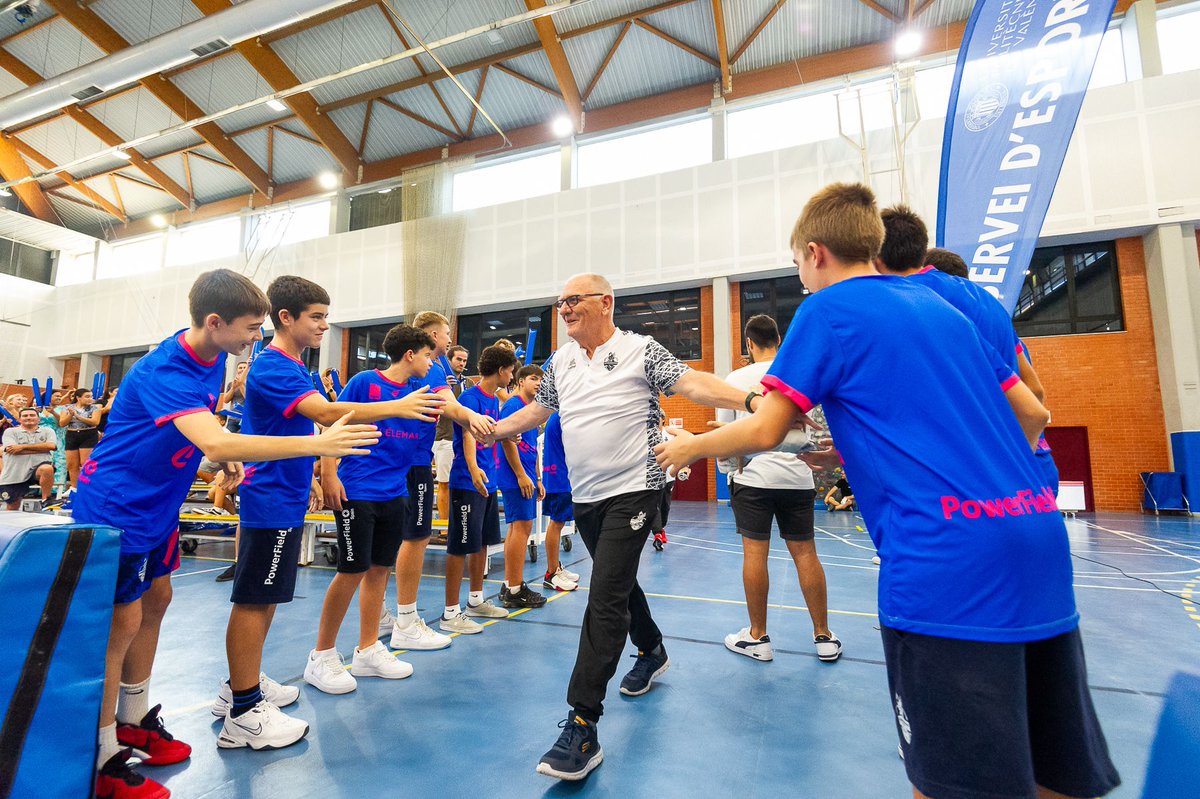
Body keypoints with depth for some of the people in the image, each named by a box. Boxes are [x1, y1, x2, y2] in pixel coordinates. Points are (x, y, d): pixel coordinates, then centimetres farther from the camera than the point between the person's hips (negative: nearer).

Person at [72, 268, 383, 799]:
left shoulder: (212, 360, -2)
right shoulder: (164, 372, -30)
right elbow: (215, 443, -44)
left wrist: (226, 456, -3)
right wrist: (318, 443, -45)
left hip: (156, 505, 9)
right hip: (114, 507, -9)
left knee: (156, 599, 16)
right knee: (122, 622, -2)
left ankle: (134, 721, 33)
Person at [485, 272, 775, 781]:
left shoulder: (640, 350, -8)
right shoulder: (560, 362, 10)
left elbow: (693, 384, -16)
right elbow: (537, 411, 22)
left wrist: (751, 400, -30)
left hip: (632, 491, -7)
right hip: (584, 496, 7)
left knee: (605, 598, -12)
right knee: (618, 583, 22)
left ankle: (582, 728, -5)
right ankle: (651, 651, 47)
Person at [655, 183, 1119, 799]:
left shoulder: (827, 310, -2)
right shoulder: (941, 307, 18)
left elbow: (764, 432, -8)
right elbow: (1031, 415, 19)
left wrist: (689, 447, 10)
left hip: (947, 557, -8)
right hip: (1039, 537, 8)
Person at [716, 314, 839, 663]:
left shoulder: (735, 378, -4)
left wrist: (728, 468, 13)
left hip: (752, 477, -2)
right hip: (797, 476, 3)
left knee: (755, 552, 4)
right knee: (805, 552, 10)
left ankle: (757, 637, 15)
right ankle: (824, 637, 20)